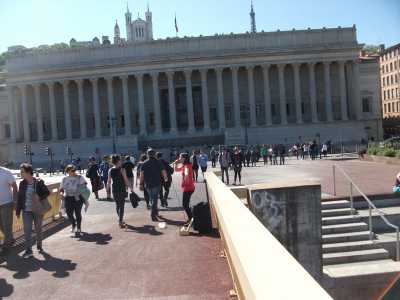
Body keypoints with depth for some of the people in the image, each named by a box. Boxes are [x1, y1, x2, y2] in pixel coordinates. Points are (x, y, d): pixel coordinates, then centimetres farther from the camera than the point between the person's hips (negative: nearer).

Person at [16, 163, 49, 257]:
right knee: (27, 230, -2)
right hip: (26, 211, 2)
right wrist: (18, 211, 4)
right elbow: (19, 198, 4)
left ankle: (39, 246, 32)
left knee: (38, 229, 13)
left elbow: (47, 192, -5)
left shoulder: (39, 182, -10)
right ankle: (28, 250, 6)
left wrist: (39, 199, -22)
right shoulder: (22, 183, -1)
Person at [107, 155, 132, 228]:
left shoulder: (110, 170, 1)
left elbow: (109, 181, 4)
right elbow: (126, 180, -11)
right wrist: (131, 187, -1)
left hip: (114, 190, 5)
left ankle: (120, 220, 31)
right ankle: (120, 222, 2)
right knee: (121, 205, 3)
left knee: (117, 205, 19)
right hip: (122, 189, -4)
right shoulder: (122, 169, -11)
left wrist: (108, 189, 15)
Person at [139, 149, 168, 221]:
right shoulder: (158, 163, -3)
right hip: (156, 184, -3)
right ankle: (153, 215, -8)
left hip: (147, 184, 3)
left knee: (152, 199, 20)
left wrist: (141, 184, -4)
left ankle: (155, 212, 32)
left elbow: (141, 174, -6)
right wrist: (165, 178, 14)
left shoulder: (144, 164, 1)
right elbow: (163, 172, -5)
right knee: (155, 199, 0)